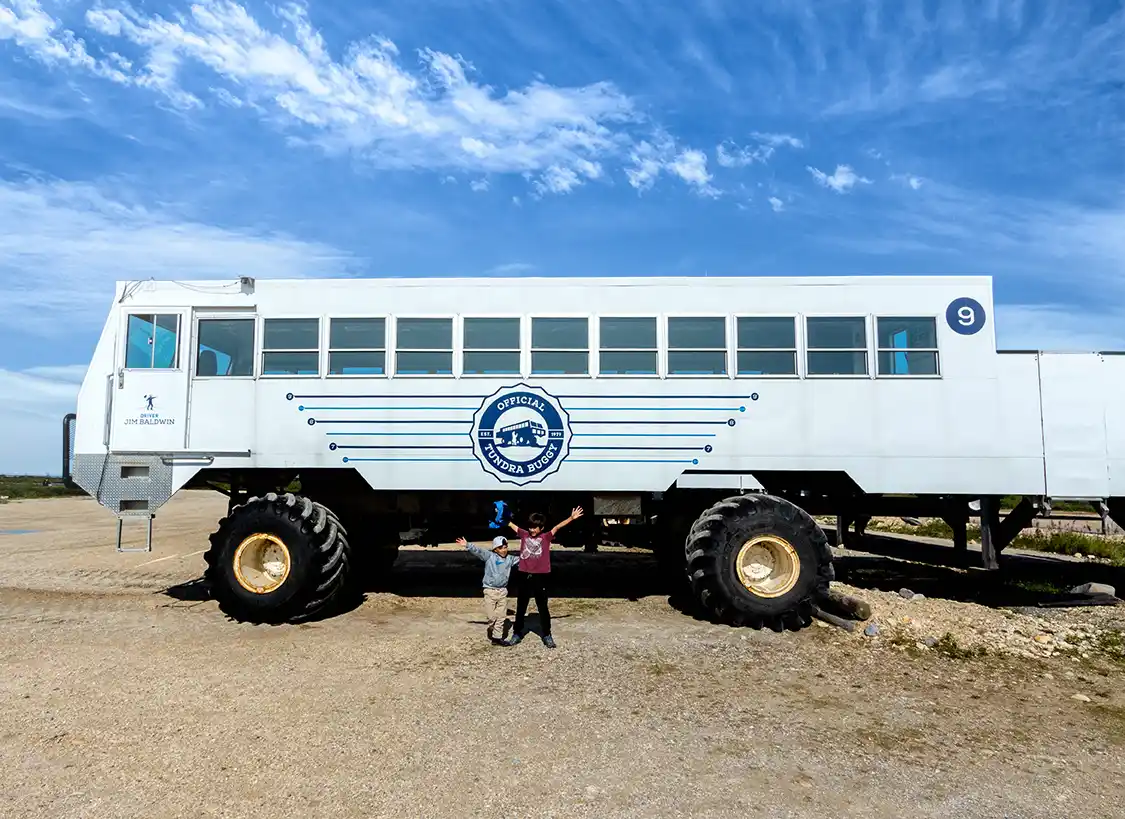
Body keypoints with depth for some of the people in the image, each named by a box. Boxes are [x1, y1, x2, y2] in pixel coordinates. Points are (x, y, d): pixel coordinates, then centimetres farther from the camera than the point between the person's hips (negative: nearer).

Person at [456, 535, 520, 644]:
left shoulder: (510, 559, 7)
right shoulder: (489, 556, -5)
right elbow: (478, 550, -16)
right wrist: (467, 545, -29)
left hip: (503, 591, 4)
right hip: (490, 591, -4)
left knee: (501, 616, 4)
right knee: (491, 616, -1)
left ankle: (497, 637, 12)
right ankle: (491, 629, 28)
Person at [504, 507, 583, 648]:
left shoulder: (546, 537, -1)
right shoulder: (524, 534, 5)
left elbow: (557, 527, -11)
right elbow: (510, 524, 7)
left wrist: (571, 518, -22)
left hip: (540, 577, -2)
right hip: (523, 576, 2)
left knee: (543, 607, 7)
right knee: (521, 607, 14)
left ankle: (547, 635, 17)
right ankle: (517, 633, 26)